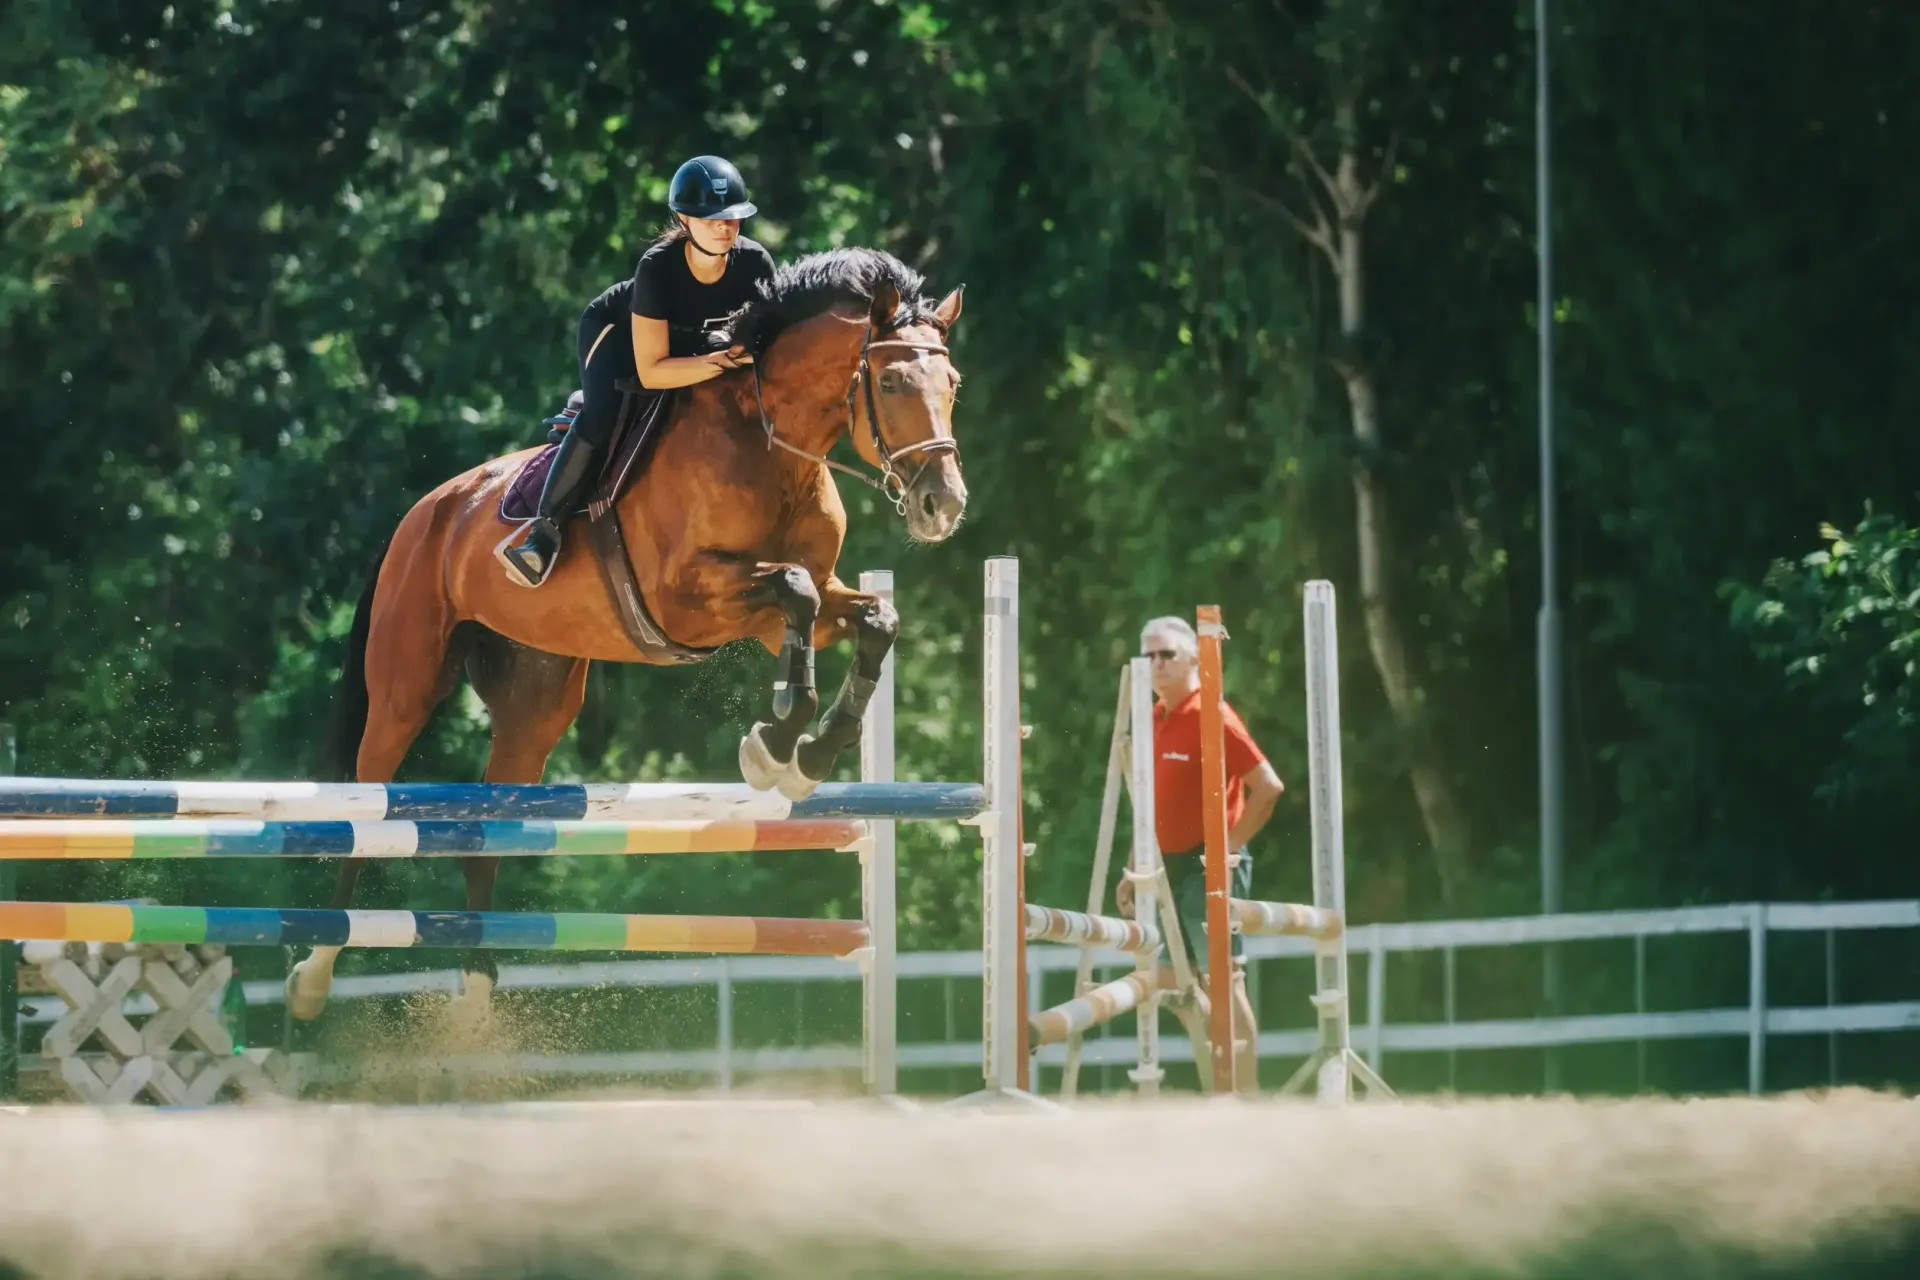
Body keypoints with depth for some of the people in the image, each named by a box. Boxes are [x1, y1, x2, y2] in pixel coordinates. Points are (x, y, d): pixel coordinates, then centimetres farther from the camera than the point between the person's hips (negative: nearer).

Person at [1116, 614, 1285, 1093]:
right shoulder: (1153, 719, 12)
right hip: (1169, 866, 9)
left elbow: (1269, 786, -18)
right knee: (1171, 979, 11)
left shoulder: (1212, 716, -12)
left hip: (1211, 867, -9)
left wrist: (1230, 847, -16)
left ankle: (1247, 1096, -6)